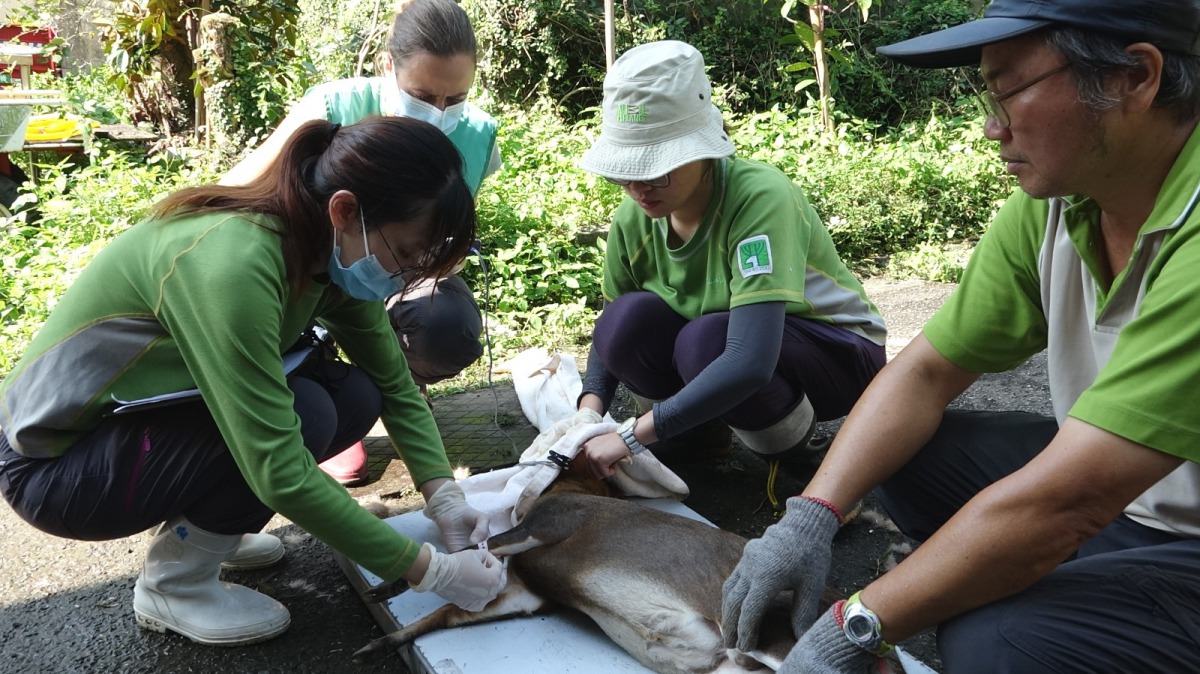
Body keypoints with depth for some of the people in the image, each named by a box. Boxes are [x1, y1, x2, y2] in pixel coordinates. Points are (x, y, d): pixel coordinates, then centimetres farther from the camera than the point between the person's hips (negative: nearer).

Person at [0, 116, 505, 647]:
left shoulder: (330, 250, -10)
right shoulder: (233, 266, -35)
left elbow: (394, 383, -2)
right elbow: (280, 472, -34)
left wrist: (443, 495, -15)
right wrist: (429, 571, -28)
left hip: (145, 420, 7)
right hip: (53, 463, -7)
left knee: (355, 396, -9)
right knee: (304, 414, -26)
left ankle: (196, 524, 10)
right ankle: (172, 583, -3)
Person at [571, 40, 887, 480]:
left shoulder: (760, 197, -33)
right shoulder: (634, 217, -15)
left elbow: (749, 361, -42)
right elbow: (612, 336, -3)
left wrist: (633, 435, -40)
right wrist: (589, 412, -22)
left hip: (839, 354, -4)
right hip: (721, 361, 5)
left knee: (704, 341, -35)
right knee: (625, 324, -23)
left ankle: (792, 451, -5)